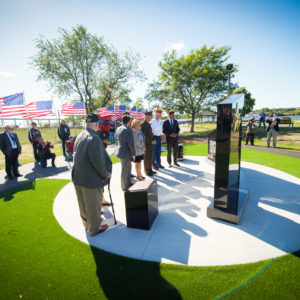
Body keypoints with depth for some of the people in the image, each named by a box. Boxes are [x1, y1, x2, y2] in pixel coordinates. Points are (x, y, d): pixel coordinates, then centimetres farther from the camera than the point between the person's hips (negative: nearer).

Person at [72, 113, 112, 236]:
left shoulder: (79, 136, 5)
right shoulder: (94, 138, -22)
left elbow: (77, 156, 10)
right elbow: (97, 161, -26)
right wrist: (106, 174, -11)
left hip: (77, 177, 9)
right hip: (91, 179, -8)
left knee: (83, 204, 23)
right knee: (94, 205, 10)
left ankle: (87, 224, 44)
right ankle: (94, 229, 28)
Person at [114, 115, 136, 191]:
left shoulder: (119, 128, 5)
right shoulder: (128, 129, -20)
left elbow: (115, 136, 26)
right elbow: (131, 143, -20)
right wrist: (133, 154, -12)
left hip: (121, 151, 9)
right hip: (126, 153, -9)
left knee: (128, 168, 23)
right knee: (125, 170, 5)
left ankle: (128, 183, 38)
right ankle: (125, 187, 19)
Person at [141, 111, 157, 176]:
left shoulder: (149, 124, 14)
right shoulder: (143, 124, -17)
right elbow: (144, 135, -22)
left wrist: (153, 140, 6)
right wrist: (151, 141, -21)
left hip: (150, 144, 9)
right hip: (146, 145, -9)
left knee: (150, 158, 15)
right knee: (147, 159, 3)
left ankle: (150, 170, 27)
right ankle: (147, 171, 14)